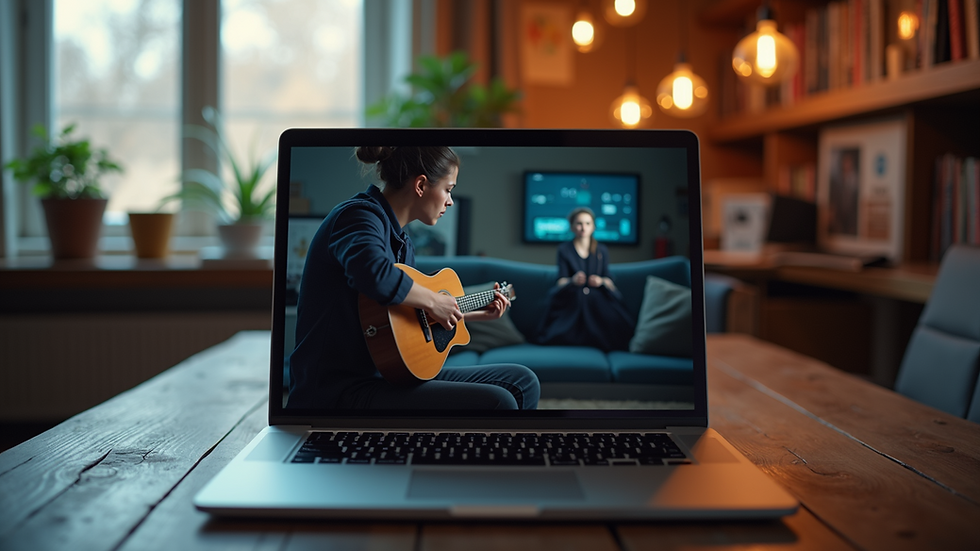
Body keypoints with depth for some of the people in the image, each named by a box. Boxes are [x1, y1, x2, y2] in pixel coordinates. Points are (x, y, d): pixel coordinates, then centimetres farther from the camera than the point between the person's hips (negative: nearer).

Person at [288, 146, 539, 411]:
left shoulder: (401, 241, 16)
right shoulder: (360, 215, -14)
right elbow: (374, 273, -38)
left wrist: (479, 314, 31)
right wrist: (432, 299, -22)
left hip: (386, 373, 10)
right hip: (341, 389, -10)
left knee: (521, 381, 9)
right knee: (497, 402, -22)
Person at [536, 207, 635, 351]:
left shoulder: (602, 250, 14)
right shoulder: (564, 249, 9)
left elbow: (609, 281, 11)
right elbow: (561, 281, 2)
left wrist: (602, 281, -13)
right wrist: (572, 281, -20)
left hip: (597, 298, 1)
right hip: (571, 299, -1)